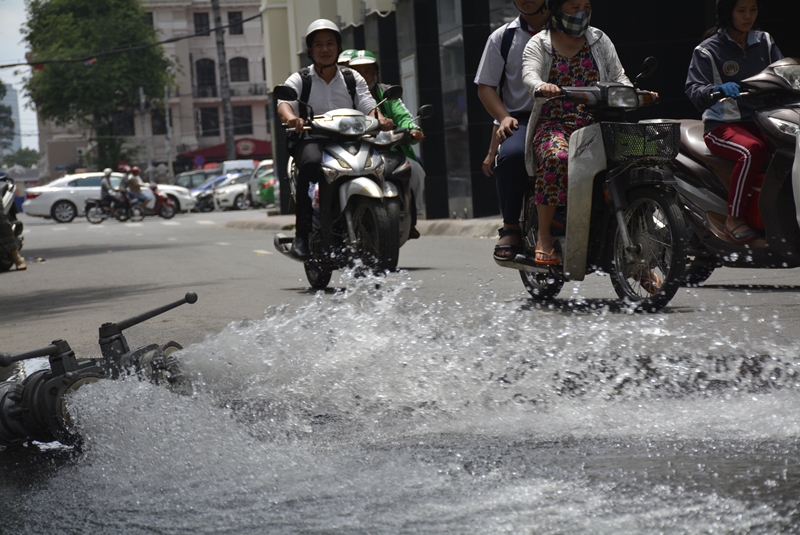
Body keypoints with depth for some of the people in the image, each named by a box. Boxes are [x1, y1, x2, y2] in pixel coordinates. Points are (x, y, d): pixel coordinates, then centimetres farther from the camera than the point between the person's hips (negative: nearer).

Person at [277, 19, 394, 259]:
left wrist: (380, 119, -22)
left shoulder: (353, 79, 18)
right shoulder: (299, 80, 10)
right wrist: (291, 118, -34)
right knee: (312, 162, -38)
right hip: (311, 140, -2)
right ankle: (302, 233, -33)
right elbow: (284, 102, -9)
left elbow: (368, 105, 2)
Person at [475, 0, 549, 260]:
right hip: (520, 118, 0)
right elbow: (485, 86, 11)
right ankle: (510, 227, -20)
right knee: (511, 153, -36)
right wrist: (504, 117, -8)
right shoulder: (502, 37, 15)